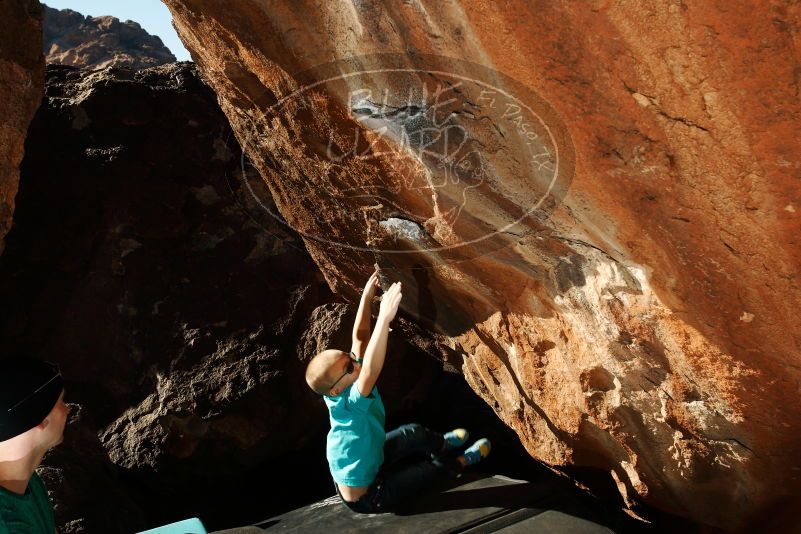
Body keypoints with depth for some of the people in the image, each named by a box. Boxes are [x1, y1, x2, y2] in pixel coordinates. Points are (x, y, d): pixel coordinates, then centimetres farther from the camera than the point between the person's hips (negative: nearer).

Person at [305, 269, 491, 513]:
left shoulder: (344, 387, -17)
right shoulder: (348, 404, -40)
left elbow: (360, 338, -14)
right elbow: (371, 370, -60)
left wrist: (367, 296, -23)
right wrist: (384, 317, -72)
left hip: (364, 464, 7)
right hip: (366, 496, -7)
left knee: (415, 433, 15)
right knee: (435, 464, 6)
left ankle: (442, 443, 44)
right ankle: (463, 461, 35)